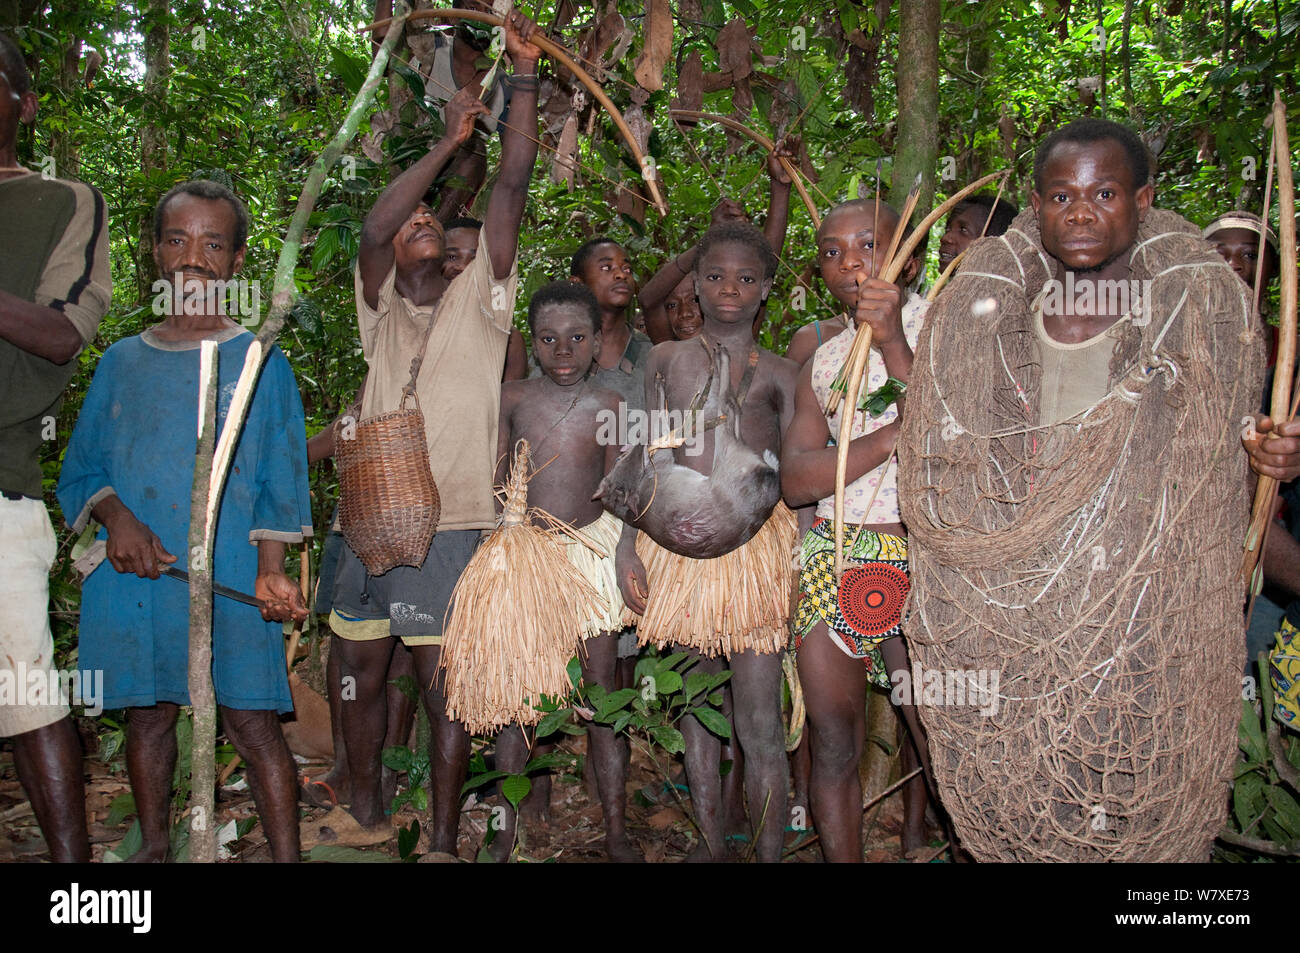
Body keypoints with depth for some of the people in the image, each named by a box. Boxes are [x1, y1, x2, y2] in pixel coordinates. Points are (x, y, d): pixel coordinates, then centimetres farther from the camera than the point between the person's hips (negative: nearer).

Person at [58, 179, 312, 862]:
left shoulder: (261, 361, 3)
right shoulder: (122, 361, 11)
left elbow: (279, 482, 0)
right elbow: (80, 470, 13)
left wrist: (269, 573, -12)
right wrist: (114, 515, -9)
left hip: (231, 579, -3)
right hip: (134, 578, 3)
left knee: (251, 724, -3)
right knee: (148, 716, 13)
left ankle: (286, 857, 8)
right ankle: (153, 847, 31)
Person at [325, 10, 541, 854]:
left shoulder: (478, 299, 5)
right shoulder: (382, 309, 10)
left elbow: (512, 192, -4)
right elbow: (371, 231, -9)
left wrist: (525, 77, -9)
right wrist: (448, 142, -12)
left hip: (451, 529, -3)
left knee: (444, 689, 1)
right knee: (363, 675, 13)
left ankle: (445, 841, 14)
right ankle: (366, 817, 32)